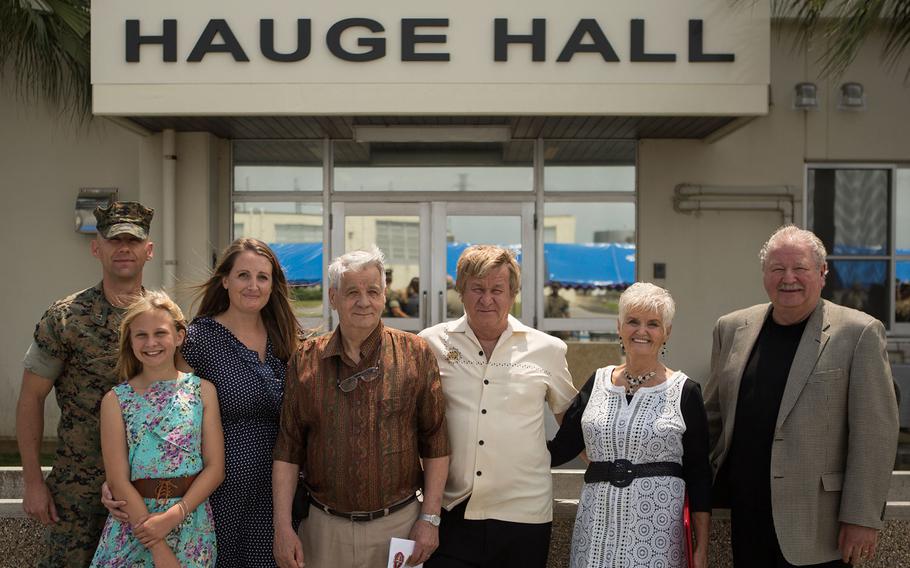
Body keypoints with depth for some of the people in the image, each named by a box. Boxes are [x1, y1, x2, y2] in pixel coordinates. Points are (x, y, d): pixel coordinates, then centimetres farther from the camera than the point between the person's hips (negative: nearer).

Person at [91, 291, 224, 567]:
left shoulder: (202, 390, 0)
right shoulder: (116, 399, -2)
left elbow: (215, 467, -3)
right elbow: (118, 481, -7)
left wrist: (173, 516, -17)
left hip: (192, 527, 1)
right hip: (134, 522, 0)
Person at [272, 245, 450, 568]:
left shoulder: (416, 354, -3)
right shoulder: (305, 361, 1)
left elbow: (435, 443, -2)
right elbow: (287, 449, 2)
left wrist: (430, 518, -5)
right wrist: (283, 525, -3)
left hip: (398, 525, -1)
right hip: (324, 528, 1)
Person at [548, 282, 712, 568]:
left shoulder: (685, 392, -2)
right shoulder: (598, 382, 7)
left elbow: (699, 475, 0)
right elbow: (559, 448, 8)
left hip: (657, 528, -2)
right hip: (596, 526, 3)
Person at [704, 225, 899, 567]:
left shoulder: (859, 333, -6)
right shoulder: (732, 328, 7)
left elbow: (875, 433, -8)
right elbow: (713, 416, 15)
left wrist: (862, 518, -11)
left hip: (816, 523, -4)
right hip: (745, 515, 4)